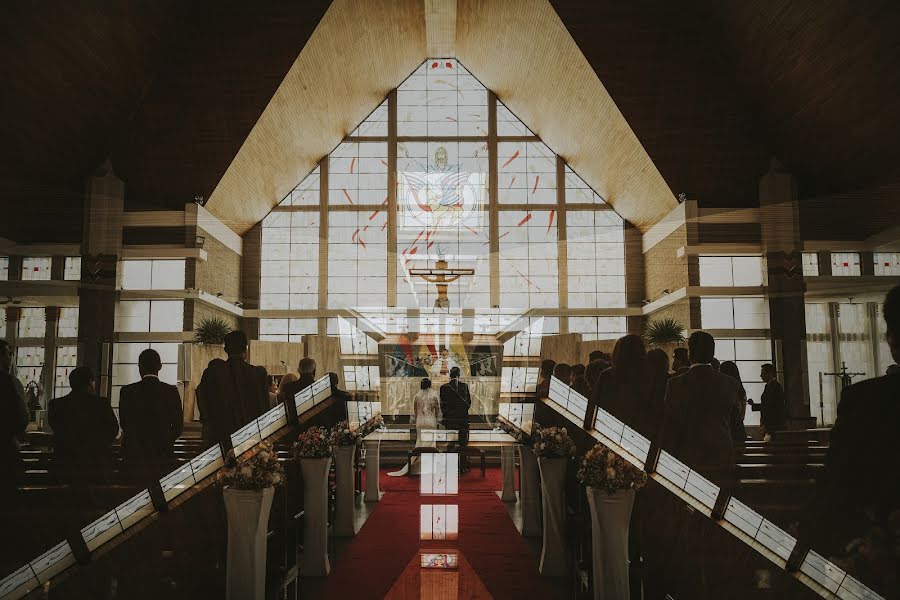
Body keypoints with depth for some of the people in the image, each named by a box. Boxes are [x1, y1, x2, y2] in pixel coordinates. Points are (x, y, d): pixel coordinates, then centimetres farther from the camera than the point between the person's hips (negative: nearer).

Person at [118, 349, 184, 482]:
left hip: (134, 455, 0)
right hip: (163, 456, 0)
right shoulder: (171, 391, -7)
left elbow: (123, 424, 4)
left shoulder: (126, 392, -6)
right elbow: (178, 426, -2)